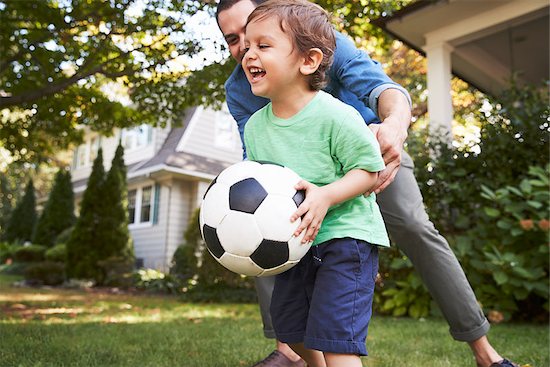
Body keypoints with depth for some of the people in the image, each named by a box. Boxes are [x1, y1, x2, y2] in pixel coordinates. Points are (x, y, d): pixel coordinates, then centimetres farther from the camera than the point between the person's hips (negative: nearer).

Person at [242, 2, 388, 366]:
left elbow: (369, 171, -16)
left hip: (346, 238, -7)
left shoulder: (335, 116, -20)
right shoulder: (255, 126, 1)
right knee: (289, 328, 22)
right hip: (296, 242, 8)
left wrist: (326, 196, -30)